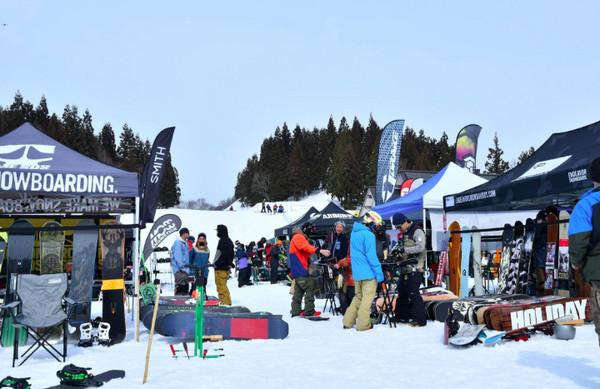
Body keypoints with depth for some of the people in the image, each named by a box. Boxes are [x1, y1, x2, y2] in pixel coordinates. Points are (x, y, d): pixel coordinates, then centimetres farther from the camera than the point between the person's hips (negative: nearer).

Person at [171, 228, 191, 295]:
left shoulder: (185, 243, 17)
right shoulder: (178, 243, -12)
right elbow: (177, 256, -18)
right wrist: (181, 267, -21)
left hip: (185, 269, 10)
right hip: (179, 270, -10)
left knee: (185, 287, 13)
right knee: (180, 287, -11)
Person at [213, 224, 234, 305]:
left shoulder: (222, 240, -12)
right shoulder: (229, 240, 17)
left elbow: (224, 253, -18)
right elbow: (231, 254, 19)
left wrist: (229, 263, -12)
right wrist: (230, 263, 13)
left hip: (220, 267, -10)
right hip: (226, 267, 10)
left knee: (221, 285, -8)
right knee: (223, 285, 16)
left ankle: (223, 302, -11)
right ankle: (228, 302, 19)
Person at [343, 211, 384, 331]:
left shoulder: (354, 232, 13)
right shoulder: (368, 235, -15)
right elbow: (372, 256, -18)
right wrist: (379, 273, -14)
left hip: (356, 272, 8)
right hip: (368, 272, -8)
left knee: (358, 297, 18)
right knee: (368, 297, 0)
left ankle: (348, 322, 16)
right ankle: (363, 324, 1)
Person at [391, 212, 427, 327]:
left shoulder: (417, 231, -9)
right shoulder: (404, 233, 19)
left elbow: (420, 247, -20)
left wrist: (404, 249, -21)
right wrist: (398, 251, 5)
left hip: (415, 268, -9)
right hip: (406, 268, 9)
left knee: (413, 293, -11)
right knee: (402, 291, 13)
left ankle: (420, 319, -6)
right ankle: (402, 316, 24)